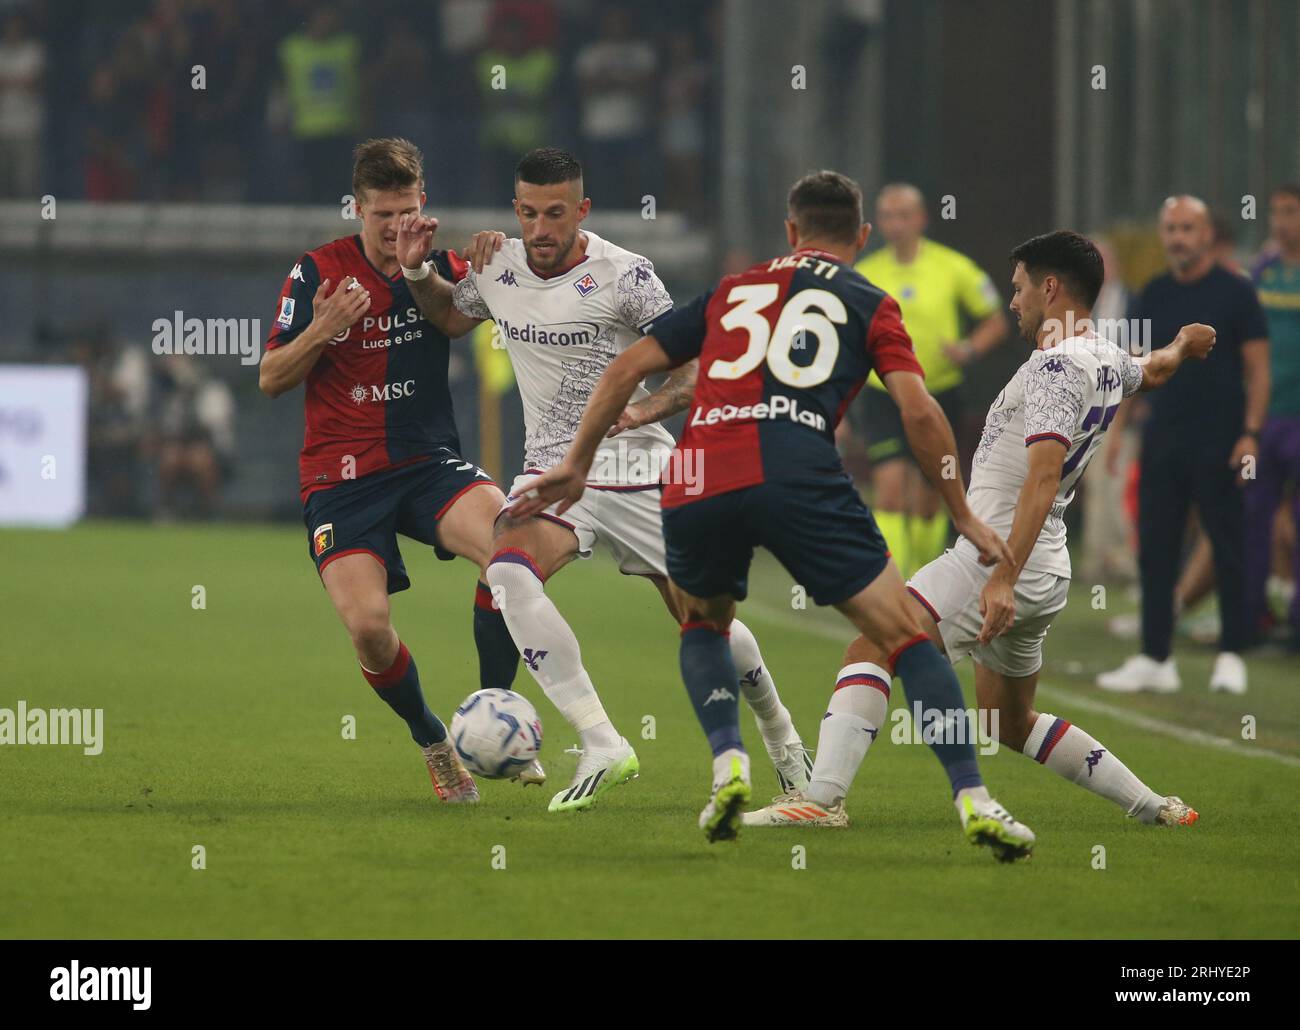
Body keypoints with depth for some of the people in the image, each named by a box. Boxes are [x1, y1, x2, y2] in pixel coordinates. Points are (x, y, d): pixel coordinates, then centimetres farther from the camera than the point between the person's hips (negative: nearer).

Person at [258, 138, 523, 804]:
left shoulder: (440, 268, 2)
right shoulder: (319, 273, -3)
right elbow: (270, 379, -1)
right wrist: (321, 330, -20)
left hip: (429, 462, 1)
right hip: (342, 479, -1)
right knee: (368, 626, -19)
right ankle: (433, 742, 11)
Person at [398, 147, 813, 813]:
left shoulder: (623, 276, -12)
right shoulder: (499, 269, 3)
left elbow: (697, 371, -11)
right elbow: (451, 317, 26)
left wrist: (645, 408, -28)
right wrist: (417, 271, 7)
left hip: (634, 464, -3)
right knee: (509, 576, -28)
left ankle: (776, 726, 34)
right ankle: (602, 748, -29)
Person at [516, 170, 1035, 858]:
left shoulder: (730, 290, 28)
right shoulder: (869, 304, 18)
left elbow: (628, 367, 25)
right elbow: (919, 413, 7)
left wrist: (576, 464, 32)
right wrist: (964, 517, 15)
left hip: (695, 486, 3)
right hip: (797, 477, -3)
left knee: (702, 623, 31)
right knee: (901, 637, 3)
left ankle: (727, 766, 7)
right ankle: (973, 801, -11)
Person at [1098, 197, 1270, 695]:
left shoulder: (1235, 293, -3)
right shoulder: (1154, 296, 10)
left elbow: (1257, 368, -4)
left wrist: (1250, 433, -13)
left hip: (1219, 443, -5)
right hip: (1162, 440, 5)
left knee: (1228, 549, 0)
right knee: (1154, 549, 3)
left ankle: (1231, 656, 8)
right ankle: (1155, 658, 8)